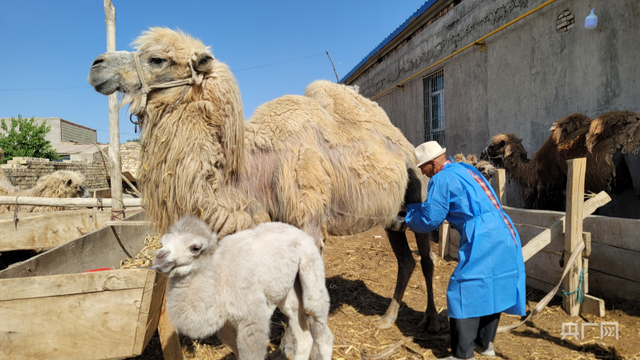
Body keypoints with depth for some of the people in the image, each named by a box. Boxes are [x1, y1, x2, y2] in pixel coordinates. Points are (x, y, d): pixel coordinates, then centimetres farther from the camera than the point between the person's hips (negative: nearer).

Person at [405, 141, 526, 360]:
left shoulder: (442, 179, -8)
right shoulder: (466, 169, 20)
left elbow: (429, 220, -4)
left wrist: (409, 212, 16)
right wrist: (417, 210, 30)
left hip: (485, 241, -10)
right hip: (506, 236, 10)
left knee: (464, 293, -3)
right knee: (490, 289, 19)